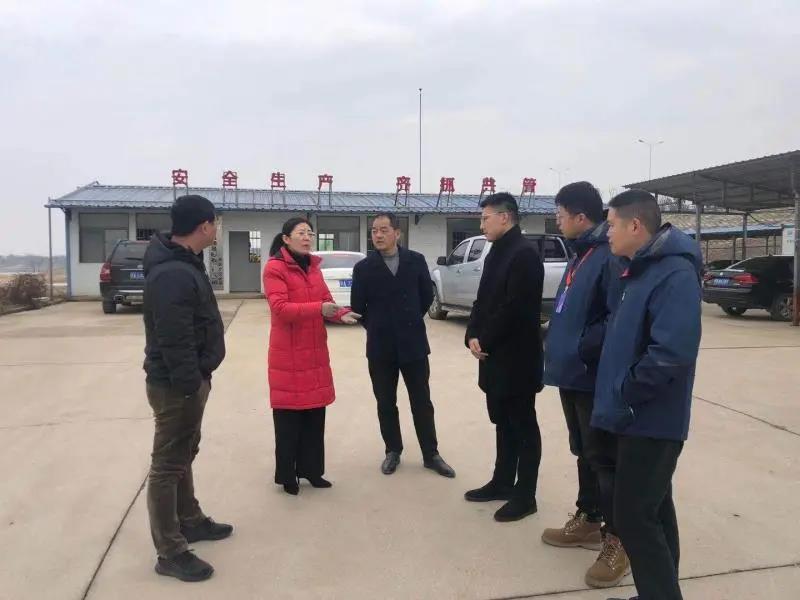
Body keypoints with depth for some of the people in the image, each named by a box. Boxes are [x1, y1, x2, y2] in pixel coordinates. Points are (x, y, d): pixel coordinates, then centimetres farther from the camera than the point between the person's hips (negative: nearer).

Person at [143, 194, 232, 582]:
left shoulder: (182, 263, 11)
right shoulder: (172, 274, -24)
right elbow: (174, 341, -28)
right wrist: (190, 386, -24)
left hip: (186, 378, 11)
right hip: (176, 384, -11)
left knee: (183, 455, 22)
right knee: (168, 465, 1)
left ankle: (190, 521, 39)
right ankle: (171, 553, 14)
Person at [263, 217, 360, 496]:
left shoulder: (313, 266, 12)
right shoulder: (274, 268, -10)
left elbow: (326, 301, 12)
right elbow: (280, 308, -20)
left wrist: (341, 314, -10)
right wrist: (319, 308, -31)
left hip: (316, 351, 7)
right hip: (287, 354, -7)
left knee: (315, 415, 12)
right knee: (288, 417, 3)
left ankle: (311, 469, 26)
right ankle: (287, 476, 17)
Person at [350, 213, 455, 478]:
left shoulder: (416, 261, -1)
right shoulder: (364, 268, -3)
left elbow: (427, 295, 9)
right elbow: (357, 306, 3)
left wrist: (411, 321, 11)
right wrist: (376, 327, 8)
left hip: (413, 343, 0)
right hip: (380, 346, 0)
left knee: (422, 402, 8)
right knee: (386, 404, 10)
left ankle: (431, 454, 20)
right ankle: (393, 451, 27)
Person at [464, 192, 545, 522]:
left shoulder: (524, 253, -16)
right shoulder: (496, 253, 14)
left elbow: (515, 308, -23)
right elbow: (483, 300, 14)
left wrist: (484, 341, -14)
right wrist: (473, 336, -1)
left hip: (517, 357, -9)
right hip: (494, 355, 9)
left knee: (523, 425, 3)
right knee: (503, 423, 17)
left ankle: (525, 495, 14)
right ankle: (502, 482, 30)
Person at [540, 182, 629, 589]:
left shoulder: (610, 256, -19)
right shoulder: (580, 254, 13)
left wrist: (582, 349, -21)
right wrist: (561, 348, 11)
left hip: (595, 378, -10)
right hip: (573, 374, 10)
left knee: (603, 457, 2)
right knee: (583, 451, 19)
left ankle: (617, 540, 16)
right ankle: (588, 521, 34)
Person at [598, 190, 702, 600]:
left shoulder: (675, 273, -20)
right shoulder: (642, 270, 11)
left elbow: (672, 352, -31)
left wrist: (624, 394, -20)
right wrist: (618, 393, 11)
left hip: (651, 422, -10)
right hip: (642, 419, 10)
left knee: (634, 517, -2)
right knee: (653, 510, 19)